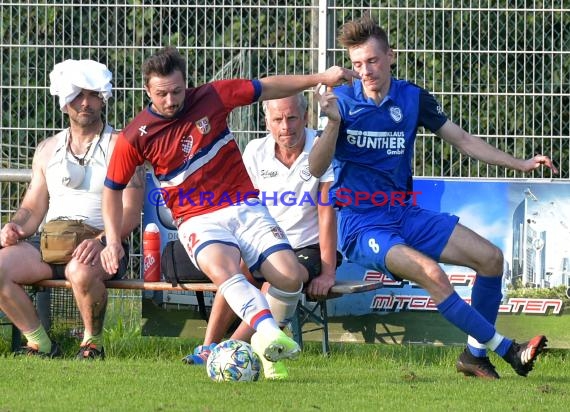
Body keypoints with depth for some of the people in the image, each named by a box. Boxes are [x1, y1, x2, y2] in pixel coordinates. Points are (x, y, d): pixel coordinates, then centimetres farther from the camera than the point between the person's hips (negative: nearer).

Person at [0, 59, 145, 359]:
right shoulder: (48, 150, 21)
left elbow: (130, 213, -5)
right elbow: (33, 207, 22)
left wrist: (101, 240, -24)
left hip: (101, 245, -5)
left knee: (82, 271, -40)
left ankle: (93, 343, -12)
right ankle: (40, 345, -9)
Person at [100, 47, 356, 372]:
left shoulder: (212, 98, 0)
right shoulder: (135, 137, -3)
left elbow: (266, 88, 11)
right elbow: (113, 188, 10)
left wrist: (320, 78, 8)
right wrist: (113, 242, 1)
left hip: (246, 208, 2)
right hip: (199, 220, -2)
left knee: (291, 277, -18)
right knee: (222, 269, -37)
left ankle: (268, 345, 7)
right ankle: (268, 332, -57)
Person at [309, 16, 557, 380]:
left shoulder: (413, 98, 2)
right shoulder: (342, 100, -8)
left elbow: (463, 140, 12)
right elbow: (316, 169, -15)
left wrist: (520, 164, 6)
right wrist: (334, 124, -32)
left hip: (406, 215, 5)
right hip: (361, 224, -5)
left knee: (491, 257, -6)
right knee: (432, 273, -29)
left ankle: (475, 354, 7)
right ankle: (507, 350, -21)